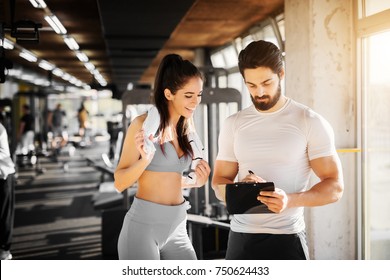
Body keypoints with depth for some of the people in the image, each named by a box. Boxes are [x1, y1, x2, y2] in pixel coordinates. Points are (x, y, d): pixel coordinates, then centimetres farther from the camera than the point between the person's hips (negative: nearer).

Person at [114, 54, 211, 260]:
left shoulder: (187, 128, 8)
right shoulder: (144, 124, -11)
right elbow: (120, 183, -9)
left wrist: (196, 181, 1)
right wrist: (145, 159, -25)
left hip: (177, 228, 6)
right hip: (143, 226, -6)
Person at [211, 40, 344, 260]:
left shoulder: (311, 122, -5)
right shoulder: (233, 124, 6)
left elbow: (335, 187, -7)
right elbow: (219, 182, 9)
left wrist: (290, 200, -24)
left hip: (286, 237, -3)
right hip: (240, 236, 3)